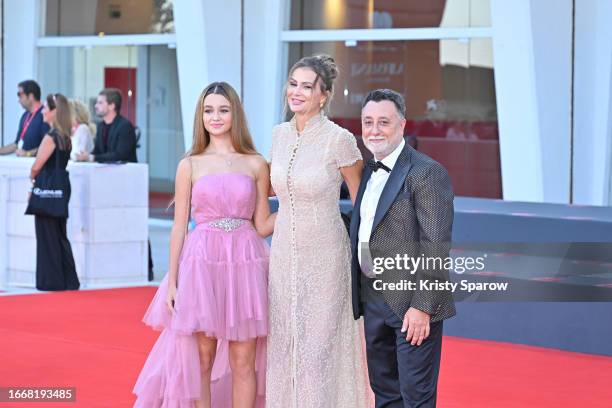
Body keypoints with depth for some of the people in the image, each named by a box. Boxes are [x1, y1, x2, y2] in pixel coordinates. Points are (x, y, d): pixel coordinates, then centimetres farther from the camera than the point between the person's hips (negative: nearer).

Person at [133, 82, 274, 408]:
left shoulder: (256, 165, 7)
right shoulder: (190, 165, 5)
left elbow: (262, 226, 9)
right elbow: (179, 226, 5)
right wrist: (172, 282, 2)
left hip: (245, 263, 1)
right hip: (201, 262, 0)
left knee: (244, 361, 2)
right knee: (201, 358, 2)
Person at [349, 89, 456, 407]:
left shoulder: (426, 173, -14)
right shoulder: (370, 171, 12)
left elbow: (436, 246, -18)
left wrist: (422, 306, -22)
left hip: (411, 302, -8)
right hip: (373, 298, 8)